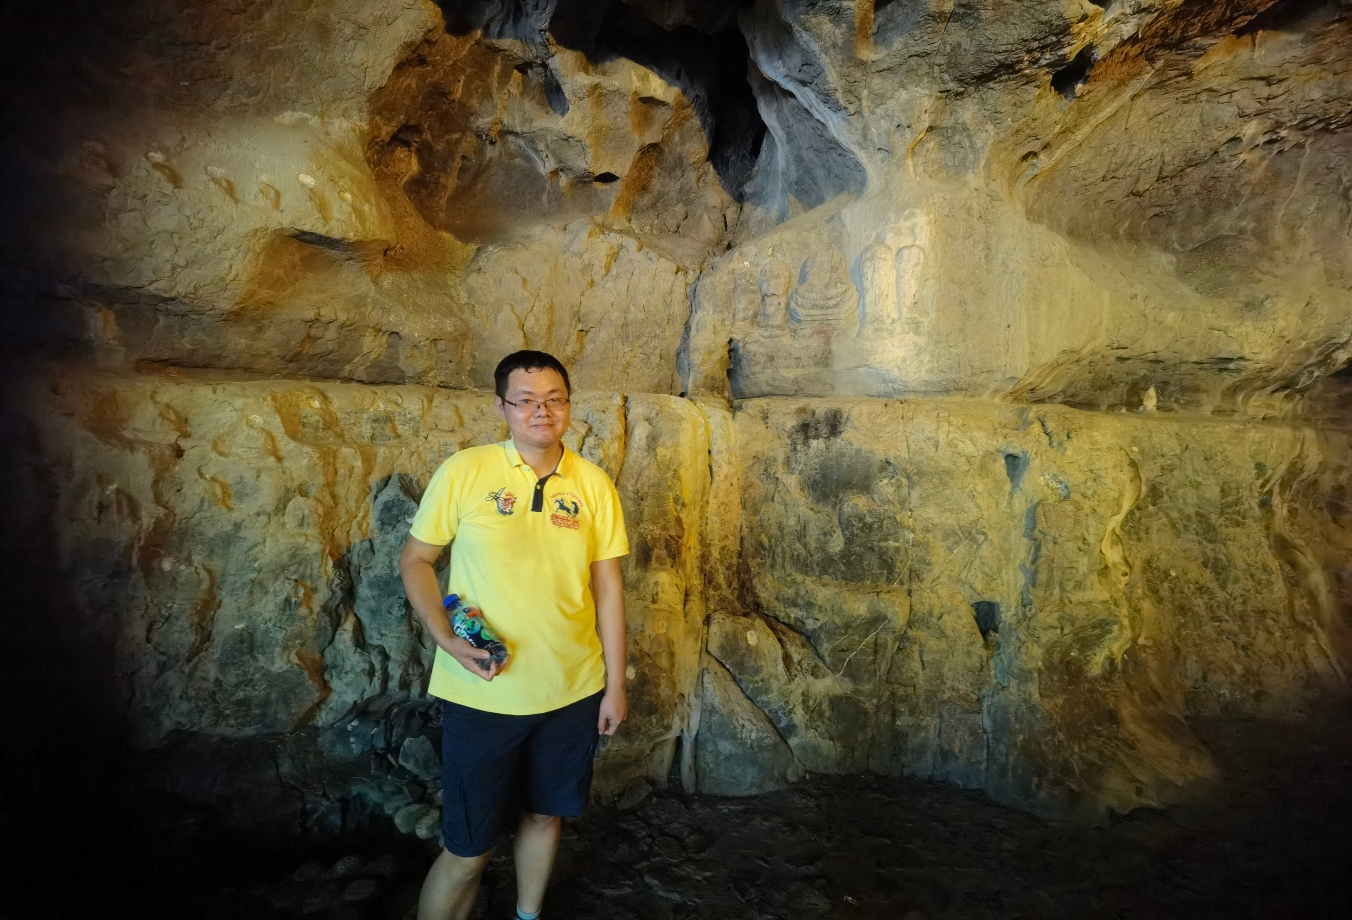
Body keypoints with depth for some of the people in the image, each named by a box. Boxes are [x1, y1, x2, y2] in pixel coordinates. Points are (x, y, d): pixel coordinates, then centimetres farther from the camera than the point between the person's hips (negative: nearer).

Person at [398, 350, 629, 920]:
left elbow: (607, 586, 2)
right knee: (467, 850, 7)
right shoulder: (464, 472, -9)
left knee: (544, 814, 22)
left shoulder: (594, 484, -2)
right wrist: (447, 638, -15)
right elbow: (416, 560, -1)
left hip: (573, 692, 3)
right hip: (482, 695, -3)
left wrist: (616, 681, 3)